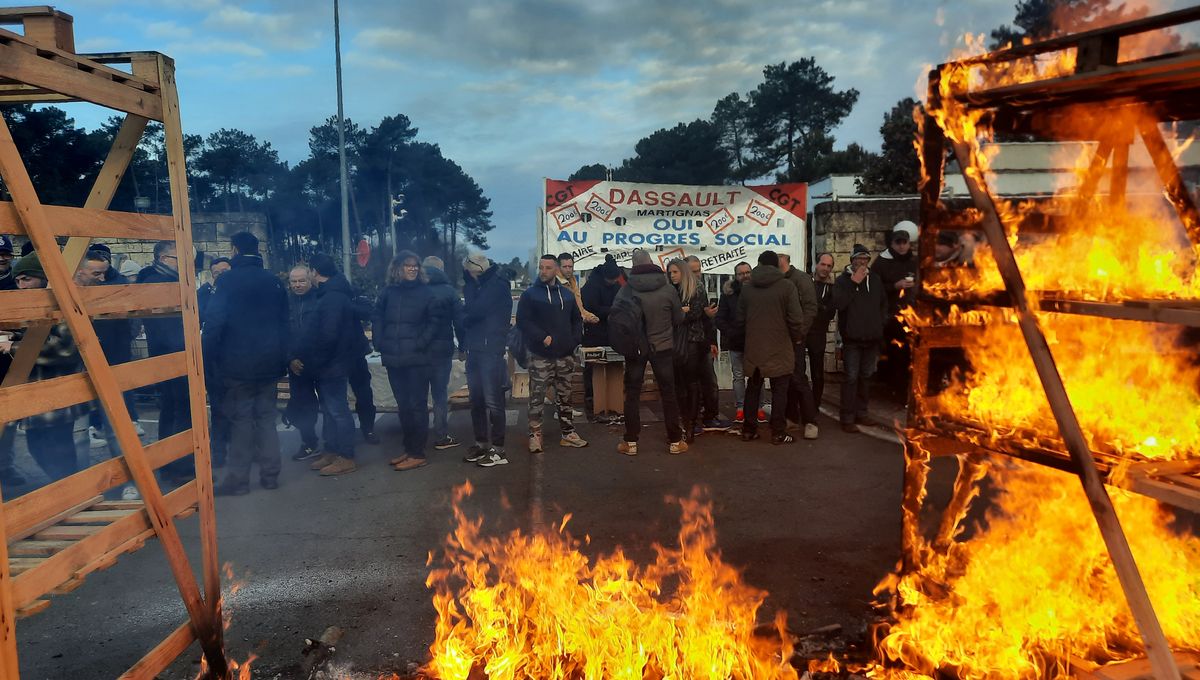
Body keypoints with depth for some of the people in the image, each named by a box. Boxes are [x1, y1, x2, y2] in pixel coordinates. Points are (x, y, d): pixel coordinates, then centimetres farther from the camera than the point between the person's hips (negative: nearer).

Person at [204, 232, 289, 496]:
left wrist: (206, 358, -9)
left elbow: (214, 322, -15)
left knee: (240, 420, 2)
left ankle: (238, 479, 7)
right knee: (266, 418, 10)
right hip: (269, 364, 5)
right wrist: (282, 361, 15)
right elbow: (283, 323, 11)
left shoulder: (229, 280, -9)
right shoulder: (274, 282, 7)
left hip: (237, 365, -4)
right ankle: (270, 475, 14)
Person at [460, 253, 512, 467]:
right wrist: (464, 341, 0)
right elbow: (470, 312, 13)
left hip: (491, 350, -8)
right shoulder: (478, 286, 17)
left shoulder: (497, 286, -9)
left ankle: (497, 449, 1)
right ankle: (481, 443, 21)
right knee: (476, 400, 11)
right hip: (475, 349, 8)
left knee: (492, 401, -5)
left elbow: (475, 311, -16)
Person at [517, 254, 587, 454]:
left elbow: (577, 319, 19)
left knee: (565, 396, 12)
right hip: (541, 356, -4)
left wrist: (575, 340, 4)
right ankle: (535, 435, 6)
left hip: (565, 355, 4)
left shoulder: (567, 294, 11)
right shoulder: (530, 294, -3)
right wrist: (542, 338, -17)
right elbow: (522, 321, -10)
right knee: (537, 397, -2)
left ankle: (568, 433, 21)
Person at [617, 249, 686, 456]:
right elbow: (678, 319, 0)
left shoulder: (626, 290, -10)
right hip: (662, 347, 0)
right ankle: (675, 441, 14)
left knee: (632, 394, 9)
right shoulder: (667, 289, -8)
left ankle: (630, 442, 11)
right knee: (668, 393, 9)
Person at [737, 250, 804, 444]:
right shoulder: (787, 286, -9)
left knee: (752, 389, 13)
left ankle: (749, 430, 18)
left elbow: (740, 321, 6)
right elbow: (796, 319, -12)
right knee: (779, 391, 5)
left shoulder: (747, 289, 2)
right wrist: (797, 338, 5)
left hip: (753, 349, 4)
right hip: (779, 349, -3)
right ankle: (778, 433, 7)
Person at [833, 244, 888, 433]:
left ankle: (861, 414, 25)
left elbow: (884, 302, 22)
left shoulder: (875, 279, 10)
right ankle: (847, 419, -2)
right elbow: (838, 303, -22)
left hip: (872, 338, 5)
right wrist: (854, 283, -20)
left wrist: (881, 321, 9)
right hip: (852, 338, -5)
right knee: (851, 378, -6)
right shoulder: (843, 280, -5)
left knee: (866, 377, 13)